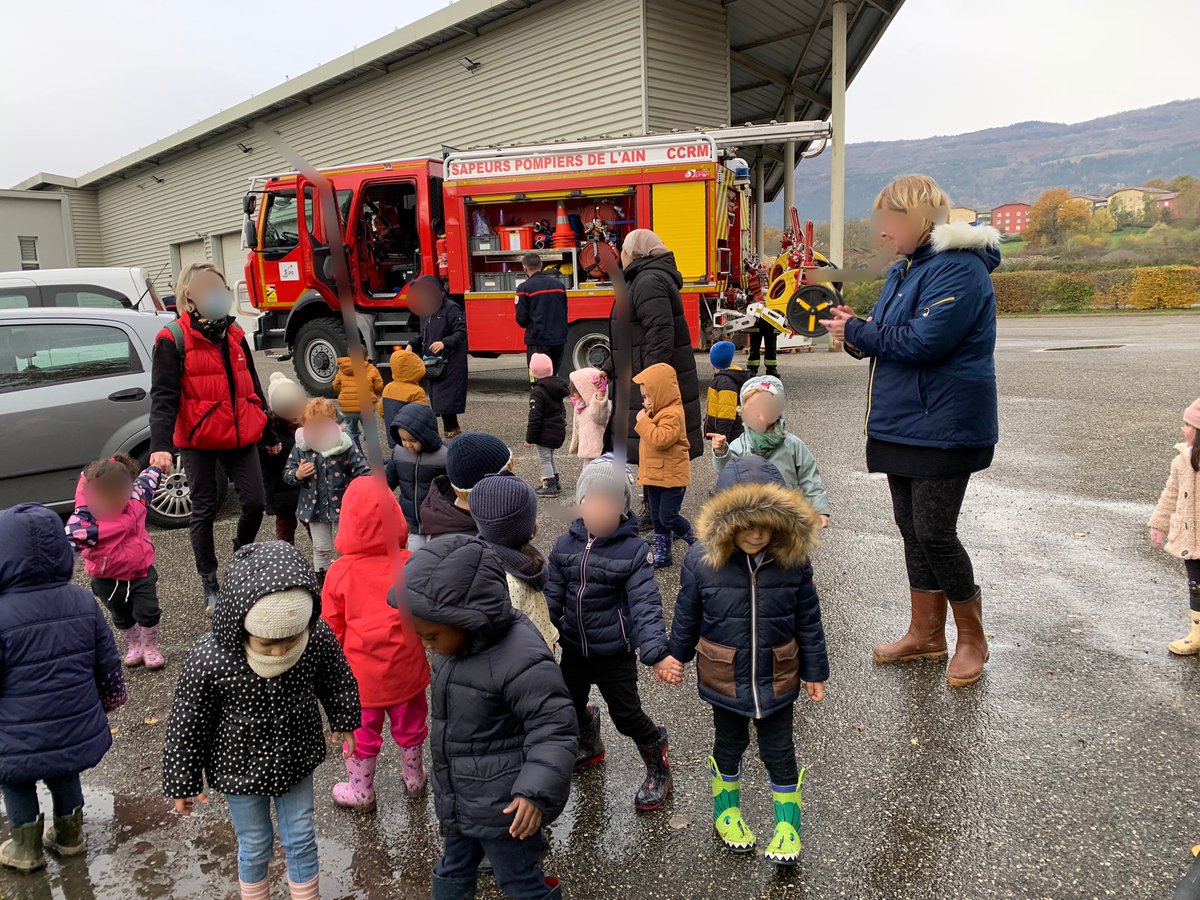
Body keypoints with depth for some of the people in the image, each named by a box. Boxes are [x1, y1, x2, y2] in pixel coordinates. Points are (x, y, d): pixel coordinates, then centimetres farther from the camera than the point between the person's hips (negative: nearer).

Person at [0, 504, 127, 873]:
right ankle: (69, 835, 44)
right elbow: (108, 666, 2)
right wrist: (106, 702, 20)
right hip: (80, 735, 4)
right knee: (64, 774, 30)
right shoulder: (83, 602, -7)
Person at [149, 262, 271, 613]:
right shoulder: (173, 340, -9)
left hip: (240, 436, 5)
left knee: (255, 503, 2)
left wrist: (270, 434, 20)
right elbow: (163, 396, -15)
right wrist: (160, 446, -27)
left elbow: (252, 388, 17)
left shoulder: (234, 335, 9)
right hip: (198, 441, -4)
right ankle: (210, 584, 21)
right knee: (204, 511, 7)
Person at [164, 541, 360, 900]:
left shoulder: (319, 637, -27)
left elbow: (337, 681, -3)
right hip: (240, 767, -1)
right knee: (255, 846, 19)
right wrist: (183, 784, -3)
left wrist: (344, 722, 12)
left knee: (301, 839, 18)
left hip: (296, 760, 2)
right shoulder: (208, 659, -32)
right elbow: (187, 726, -15)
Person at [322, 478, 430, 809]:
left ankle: (361, 791, 36)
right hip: (406, 670, 1)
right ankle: (414, 780, 42)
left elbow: (331, 628, -6)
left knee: (361, 732, 19)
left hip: (360, 673, -1)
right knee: (410, 728, 22)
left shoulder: (339, 573, -17)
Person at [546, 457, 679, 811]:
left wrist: (656, 651, -33)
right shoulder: (565, 545, -4)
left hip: (615, 652, -5)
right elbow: (552, 596, 3)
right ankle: (590, 744, 55)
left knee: (627, 715, 3)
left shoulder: (632, 549, -16)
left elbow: (645, 603, -22)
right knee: (569, 706, 21)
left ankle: (659, 768, 30)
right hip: (574, 647, 5)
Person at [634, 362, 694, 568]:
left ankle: (699, 542, 13)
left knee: (668, 517, -7)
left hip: (672, 477, -10)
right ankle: (662, 555, 22)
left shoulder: (672, 414, -19)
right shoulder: (658, 413, 14)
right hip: (655, 476, 10)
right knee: (657, 518, 13)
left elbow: (660, 440, -31)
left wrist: (643, 421, -23)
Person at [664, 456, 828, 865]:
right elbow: (686, 618, -4)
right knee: (729, 743, 22)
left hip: (777, 679, 0)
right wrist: (675, 657, 8)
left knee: (778, 751, 15)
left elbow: (808, 621, -4)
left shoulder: (793, 559, -17)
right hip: (726, 678, 0)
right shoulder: (702, 560, -20)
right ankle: (726, 810, 47)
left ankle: (788, 822, 38)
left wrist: (815, 671, 4)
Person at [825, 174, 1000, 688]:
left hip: (943, 428, -9)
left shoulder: (958, 268, -17)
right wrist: (857, 332, -3)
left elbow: (924, 341, -26)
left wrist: (857, 332, -14)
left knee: (935, 534, -4)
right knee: (912, 530, 14)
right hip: (903, 424, 10)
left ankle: (973, 640, 16)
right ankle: (925, 634, 28)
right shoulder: (904, 269, 14)